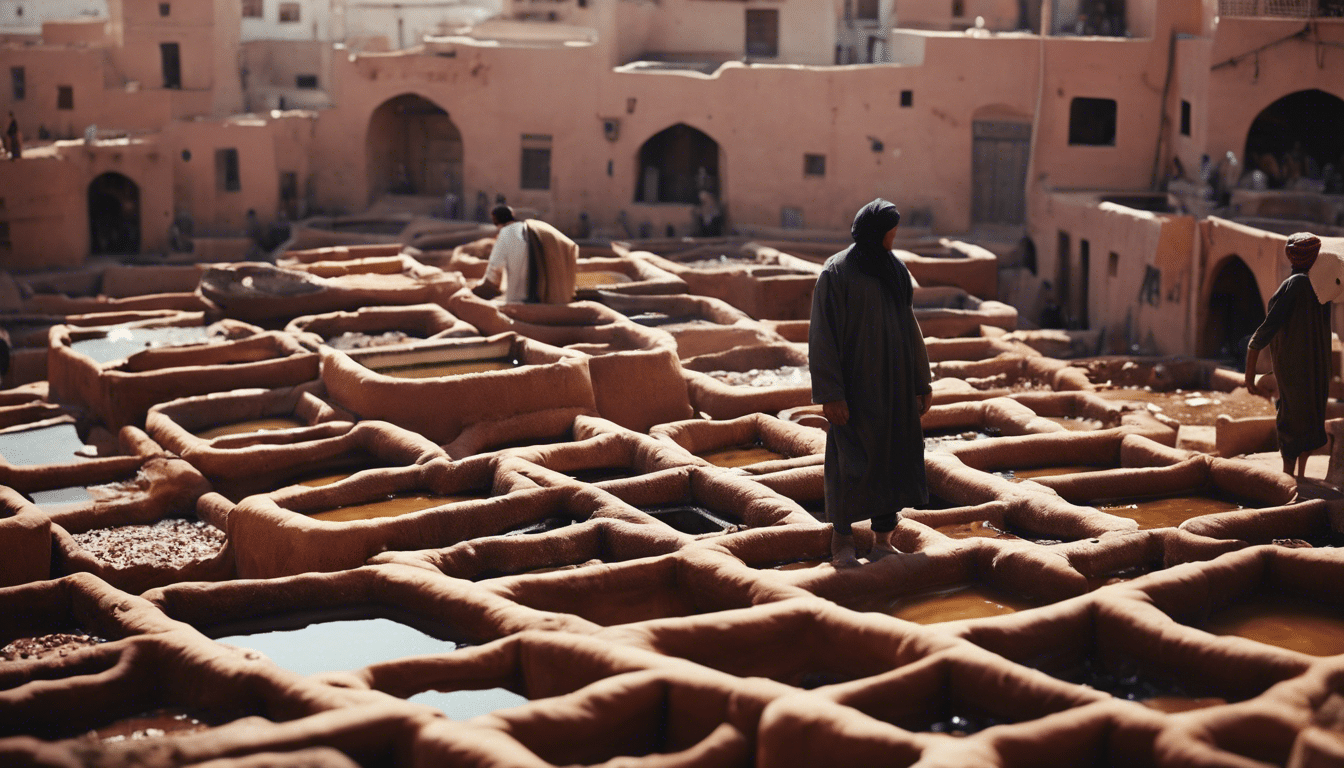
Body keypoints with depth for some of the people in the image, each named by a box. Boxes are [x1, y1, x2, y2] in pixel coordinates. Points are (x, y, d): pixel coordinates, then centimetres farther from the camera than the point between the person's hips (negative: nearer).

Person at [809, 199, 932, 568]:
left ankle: (883, 540, 17)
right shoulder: (836, 272, -11)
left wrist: (922, 381, 12)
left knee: (893, 455, 7)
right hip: (855, 381, -6)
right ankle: (841, 539, 15)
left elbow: (908, 326, 14)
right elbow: (823, 333, -13)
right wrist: (830, 393, -18)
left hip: (894, 379, 6)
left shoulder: (896, 270, 9)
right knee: (852, 461, -1)